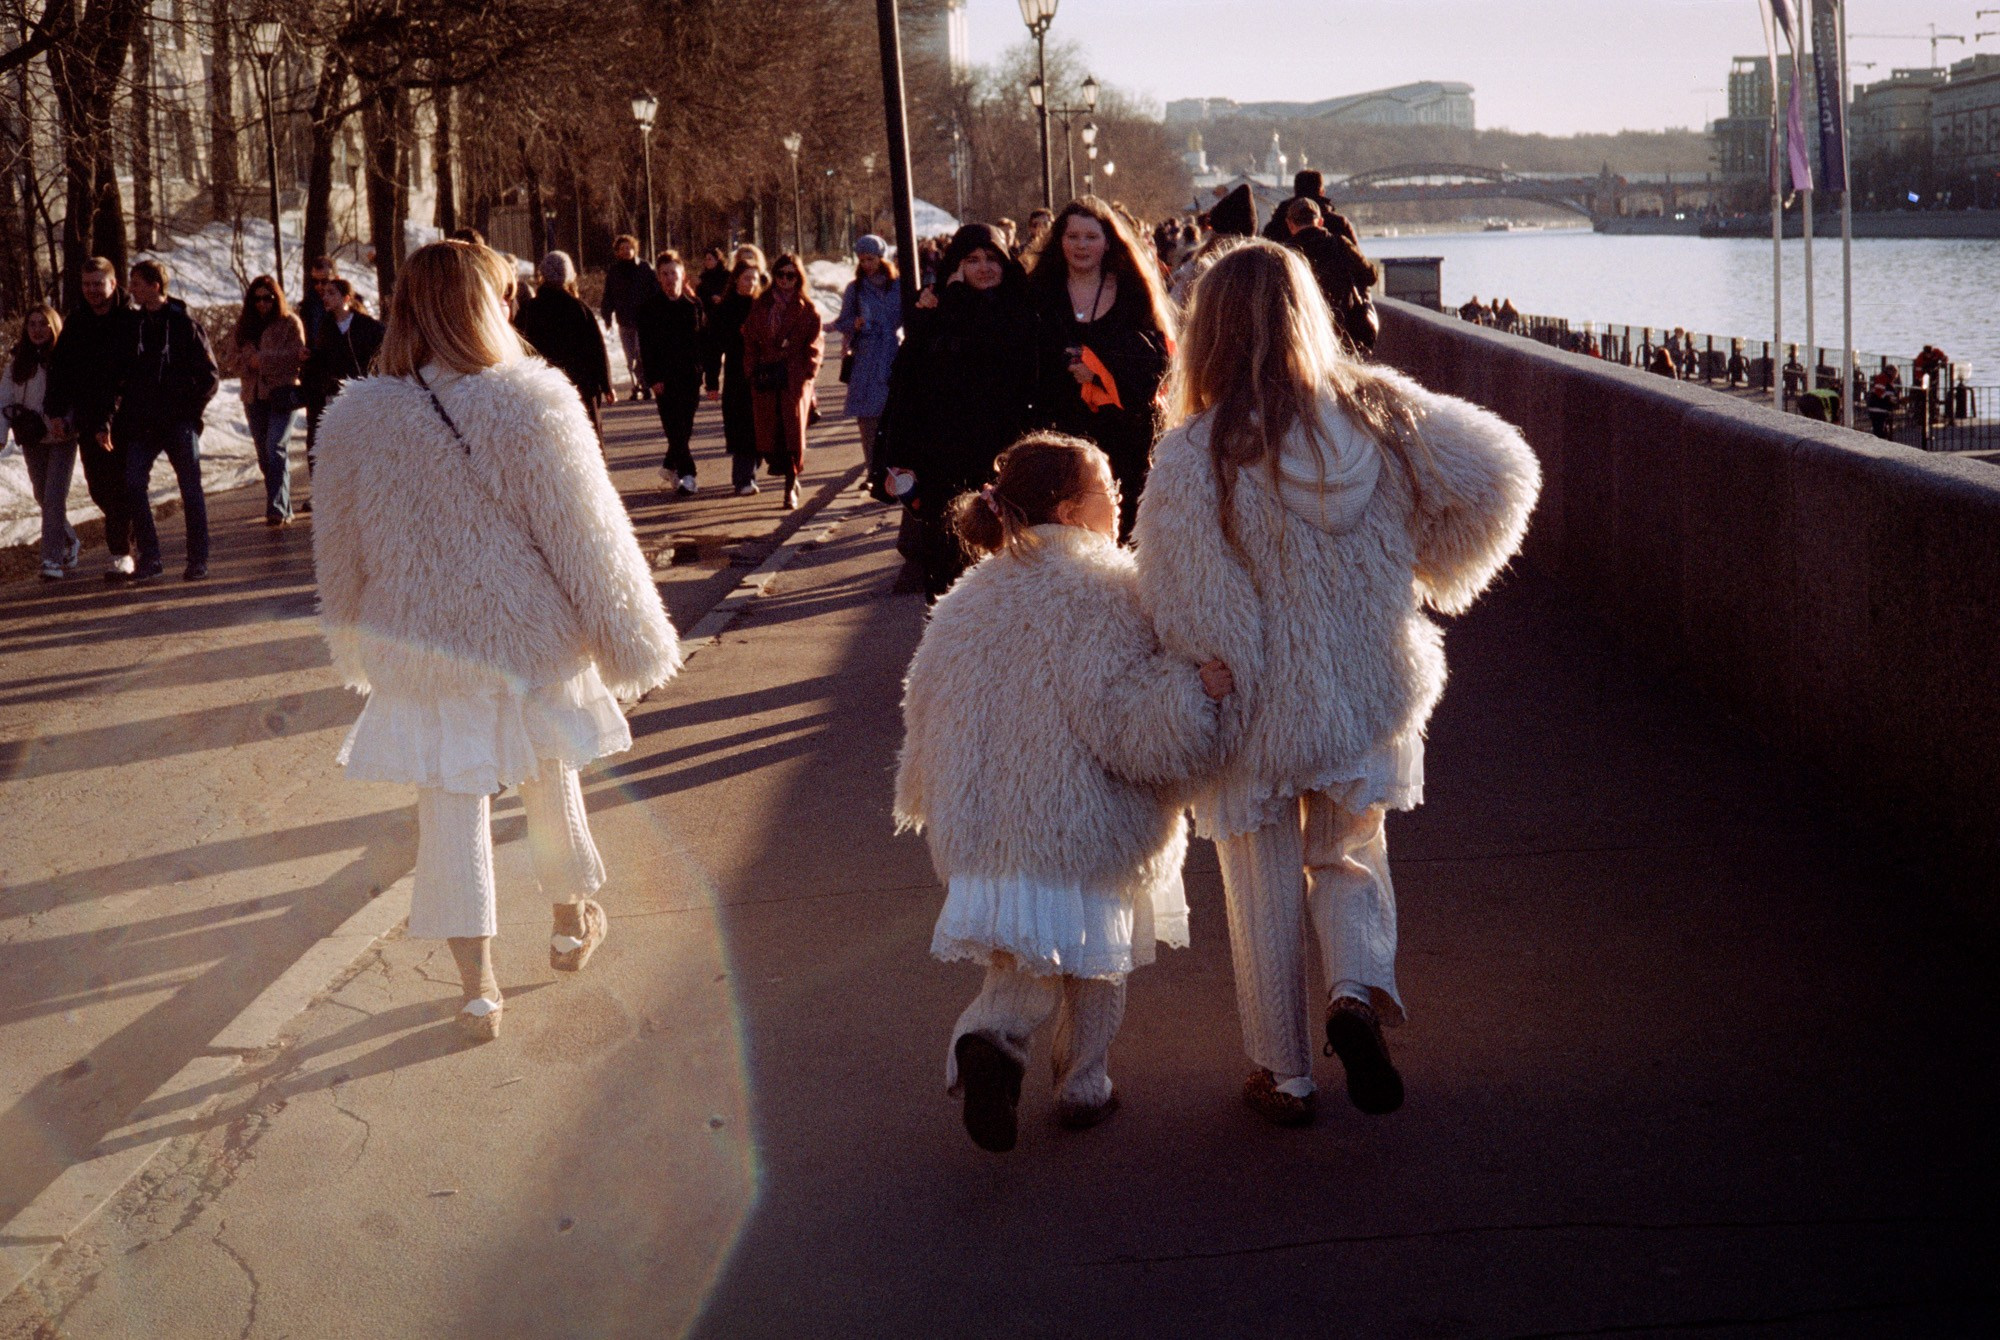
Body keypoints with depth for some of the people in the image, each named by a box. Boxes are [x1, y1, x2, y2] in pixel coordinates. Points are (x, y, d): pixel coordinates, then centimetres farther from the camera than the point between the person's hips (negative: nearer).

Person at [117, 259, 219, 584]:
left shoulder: (185, 325, -5)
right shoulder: (133, 324, 9)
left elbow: (209, 375, -4)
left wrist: (188, 411, -9)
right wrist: (124, 416, 6)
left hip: (179, 423, -4)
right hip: (142, 423, 4)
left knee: (191, 490, 2)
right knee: (133, 484, -7)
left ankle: (198, 560, 10)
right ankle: (149, 557, -1)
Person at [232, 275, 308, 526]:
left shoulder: (290, 322, -1)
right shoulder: (245, 325, 14)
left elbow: (297, 356, -10)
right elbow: (240, 359, 13)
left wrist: (263, 360, -15)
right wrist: (247, 364, -8)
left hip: (282, 393, -6)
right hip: (255, 396, 6)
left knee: (276, 449, -18)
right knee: (264, 456, 8)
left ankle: (277, 509, -24)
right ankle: (282, 508, 18)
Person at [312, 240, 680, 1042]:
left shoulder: (353, 420, -7)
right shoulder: (532, 406, -18)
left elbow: (340, 555, 6)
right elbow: (589, 539, -13)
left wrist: (357, 648, 22)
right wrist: (634, 642, -2)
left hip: (420, 654, 1)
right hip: (528, 639, -1)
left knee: (450, 809, 10)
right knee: (551, 783, 21)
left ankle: (477, 987, 12)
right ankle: (573, 921, 41)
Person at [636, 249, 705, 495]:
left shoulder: (694, 304, 6)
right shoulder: (649, 307, -1)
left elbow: (702, 340, 7)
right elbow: (646, 346, -3)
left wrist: (703, 372, 0)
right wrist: (653, 378, -10)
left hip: (690, 374, 2)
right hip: (664, 377, -2)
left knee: (684, 425, 4)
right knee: (674, 425, -5)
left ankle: (670, 464, 22)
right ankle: (686, 474, 0)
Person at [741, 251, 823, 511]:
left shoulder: (807, 310, 5)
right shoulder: (760, 306, 11)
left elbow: (815, 343, 3)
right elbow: (750, 338, 12)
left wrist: (807, 372, -8)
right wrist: (753, 367, 2)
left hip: (795, 379, -2)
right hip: (766, 377, 2)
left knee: (793, 430, -6)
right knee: (769, 431, 1)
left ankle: (791, 489, 1)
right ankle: (791, 478, 21)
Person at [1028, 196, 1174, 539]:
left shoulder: (1133, 292, 8)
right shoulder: (1039, 292, 11)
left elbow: (1156, 356, -3)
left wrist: (1101, 369, -15)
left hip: (1123, 431, 0)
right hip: (1060, 430, 0)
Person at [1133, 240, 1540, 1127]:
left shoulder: (1197, 456, -20)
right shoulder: (1383, 412, -7)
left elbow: (1189, 615, -19)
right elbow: (1501, 475, 0)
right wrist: (1425, 572, 11)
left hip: (1259, 714, -3)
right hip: (1369, 697, 3)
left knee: (1265, 899, 14)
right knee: (1350, 857, 24)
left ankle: (1283, 1076, 24)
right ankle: (1360, 990, -2)